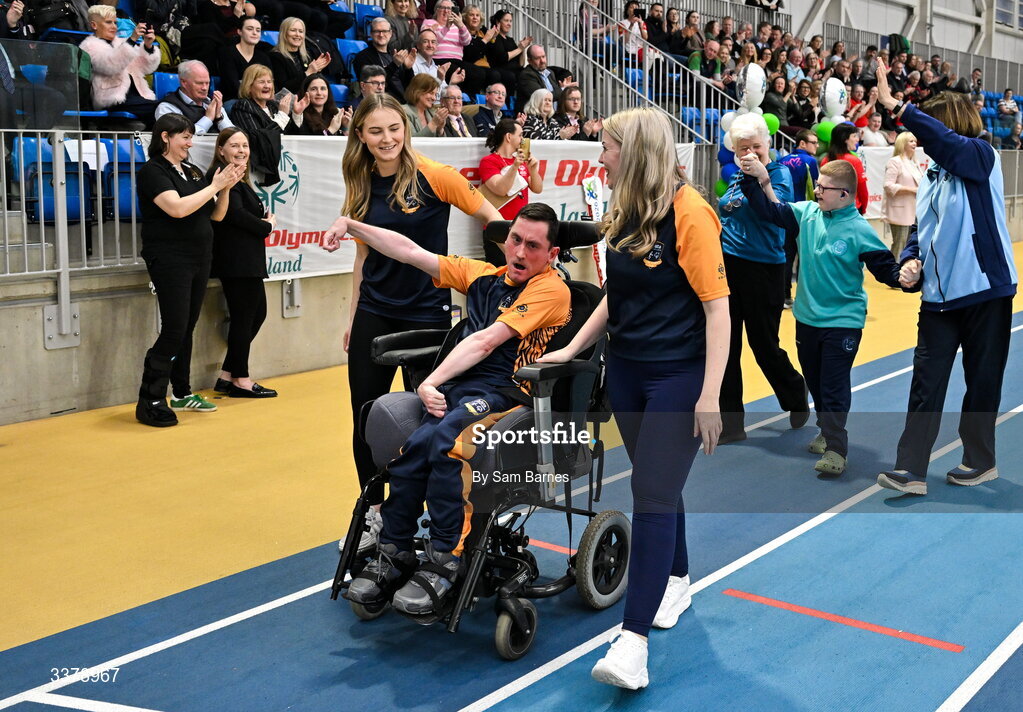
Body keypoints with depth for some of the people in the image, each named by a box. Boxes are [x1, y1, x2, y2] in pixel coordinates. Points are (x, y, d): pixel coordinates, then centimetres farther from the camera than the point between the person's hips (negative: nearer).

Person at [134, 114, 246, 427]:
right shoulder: (153, 171, -8)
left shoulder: (192, 172, 13)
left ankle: (182, 394, 23)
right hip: (170, 259, -7)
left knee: (186, 330, 13)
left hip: (199, 259, 7)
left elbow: (217, 215, 15)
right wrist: (215, 186, -15)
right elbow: (178, 208, -22)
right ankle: (150, 401, -5)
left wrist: (225, 187, -2)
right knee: (174, 330, -11)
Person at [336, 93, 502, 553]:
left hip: (426, 313, -4)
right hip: (374, 314, 5)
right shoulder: (362, 186, 5)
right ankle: (373, 514, 23)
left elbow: (490, 216, -3)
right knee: (365, 416, 6)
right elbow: (364, 254, 13)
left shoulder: (434, 177, -10)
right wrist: (351, 316, 15)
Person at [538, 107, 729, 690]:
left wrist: (710, 395, -20)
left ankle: (635, 638, -7)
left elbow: (717, 305, -17)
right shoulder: (626, 214, 8)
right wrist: (573, 348, 14)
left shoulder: (689, 211, -15)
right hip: (627, 369, 7)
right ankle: (677, 581, 38)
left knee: (653, 496, -9)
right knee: (658, 486, 16)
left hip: (679, 374, -7)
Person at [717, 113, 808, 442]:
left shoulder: (779, 173, -7)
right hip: (727, 266, 6)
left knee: (764, 344, 4)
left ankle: (796, 397, 33)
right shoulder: (736, 176, 12)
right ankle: (730, 422, 14)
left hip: (762, 268, -6)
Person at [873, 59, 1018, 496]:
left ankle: (980, 460, 25)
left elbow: (944, 139, -29)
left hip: (985, 291, -6)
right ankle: (910, 469, 2)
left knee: (983, 381, 8)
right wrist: (911, 263, -5)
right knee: (926, 381, 1)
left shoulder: (981, 157, -8)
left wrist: (896, 107, -34)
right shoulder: (931, 177, 12)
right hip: (939, 294, 6)